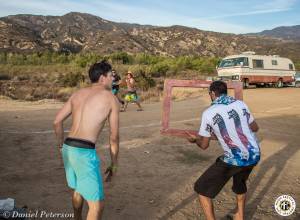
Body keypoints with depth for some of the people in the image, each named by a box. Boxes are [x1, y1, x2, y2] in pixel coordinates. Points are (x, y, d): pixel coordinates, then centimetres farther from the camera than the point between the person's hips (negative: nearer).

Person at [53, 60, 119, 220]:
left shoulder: (78, 94, 14)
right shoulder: (111, 99, -1)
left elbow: (57, 121, 14)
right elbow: (114, 136, 0)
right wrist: (114, 163, 11)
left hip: (68, 149, 8)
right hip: (85, 153, -8)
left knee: (79, 188, 33)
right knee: (97, 205, 3)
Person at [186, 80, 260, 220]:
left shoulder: (209, 112, -8)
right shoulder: (240, 104, 3)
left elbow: (204, 145, -1)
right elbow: (255, 128, 16)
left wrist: (194, 139, 21)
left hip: (234, 160, -6)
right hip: (254, 155, 6)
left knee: (202, 188, 9)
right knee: (240, 181, 37)